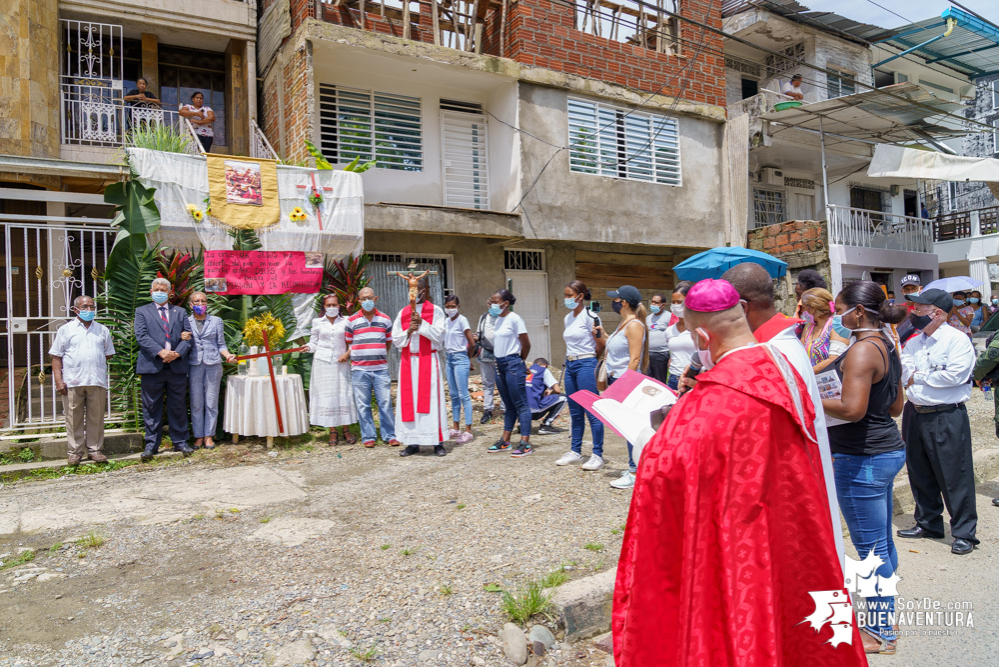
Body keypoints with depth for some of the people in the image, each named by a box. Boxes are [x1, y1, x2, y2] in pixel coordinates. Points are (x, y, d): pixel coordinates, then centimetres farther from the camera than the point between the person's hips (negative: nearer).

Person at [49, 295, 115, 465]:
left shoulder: (102, 330, 14)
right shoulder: (66, 330, 8)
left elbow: (108, 354, 21)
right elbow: (56, 356, 4)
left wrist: (96, 363, 7)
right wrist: (58, 380, -4)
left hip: (97, 381, 1)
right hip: (72, 381, -1)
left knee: (96, 417, 4)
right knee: (73, 418, 2)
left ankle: (95, 449, 12)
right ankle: (74, 451, 11)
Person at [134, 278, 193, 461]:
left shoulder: (180, 312, 15)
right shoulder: (142, 311, 9)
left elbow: (188, 336, 6)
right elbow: (141, 336, -4)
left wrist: (177, 353, -12)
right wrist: (160, 352, -19)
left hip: (177, 366, 2)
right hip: (152, 366, -1)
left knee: (178, 407, 6)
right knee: (151, 408, 4)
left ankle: (180, 442, 15)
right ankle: (151, 445, 11)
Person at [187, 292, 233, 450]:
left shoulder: (216, 321, 9)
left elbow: (221, 344, 9)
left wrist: (227, 355, -9)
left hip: (213, 365, 0)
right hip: (194, 365, 0)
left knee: (211, 402, 1)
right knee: (196, 403, 3)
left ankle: (209, 435, 11)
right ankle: (198, 436, 13)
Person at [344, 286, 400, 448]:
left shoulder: (385, 319, 8)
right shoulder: (352, 320, 5)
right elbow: (348, 344, 11)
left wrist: (379, 357, 9)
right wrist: (355, 357, 3)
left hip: (381, 369, 1)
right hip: (359, 370, 0)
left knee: (385, 403, 0)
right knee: (363, 405, 3)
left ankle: (389, 436, 9)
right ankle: (368, 437, 12)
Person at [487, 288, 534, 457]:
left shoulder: (514, 319, -11)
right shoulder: (498, 320, 12)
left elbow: (526, 344, -10)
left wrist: (520, 361, 1)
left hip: (513, 364, -8)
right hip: (500, 364, 8)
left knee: (520, 404, -6)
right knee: (508, 404, 14)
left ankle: (525, 443, -4)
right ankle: (505, 441, 20)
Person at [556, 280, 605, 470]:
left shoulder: (590, 317, -10)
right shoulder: (567, 318, 13)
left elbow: (601, 346, -7)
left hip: (586, 365, -8)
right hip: (570, 365, 8)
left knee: (592, 411, -5)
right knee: (574, 412, 13)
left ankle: (597, 455, 2)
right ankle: (575, 451, 22)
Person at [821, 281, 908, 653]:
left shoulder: (862, 351, -20)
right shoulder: (887, 347, 10)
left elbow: (852, 409, -29)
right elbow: (895, 406, 17)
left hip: (862, 459, -10)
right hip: (887, 450, 10)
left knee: (870, 547, 2)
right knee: (882, 541, 19)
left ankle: (880, 634, 16)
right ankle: (884, 617, 34)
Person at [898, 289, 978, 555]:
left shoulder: (958, 340, -9)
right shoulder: (913, 342, 12)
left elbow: (955, 375, -21)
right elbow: (905, 373, 2)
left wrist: (918, 377, -10)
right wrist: (933, 376, -15)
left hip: (947, 417, -7)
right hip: (915, 414, 7)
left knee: (954, 476, -1)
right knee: (920, 473, 15)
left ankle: (964, 533, 13)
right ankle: (928, 523, 30)